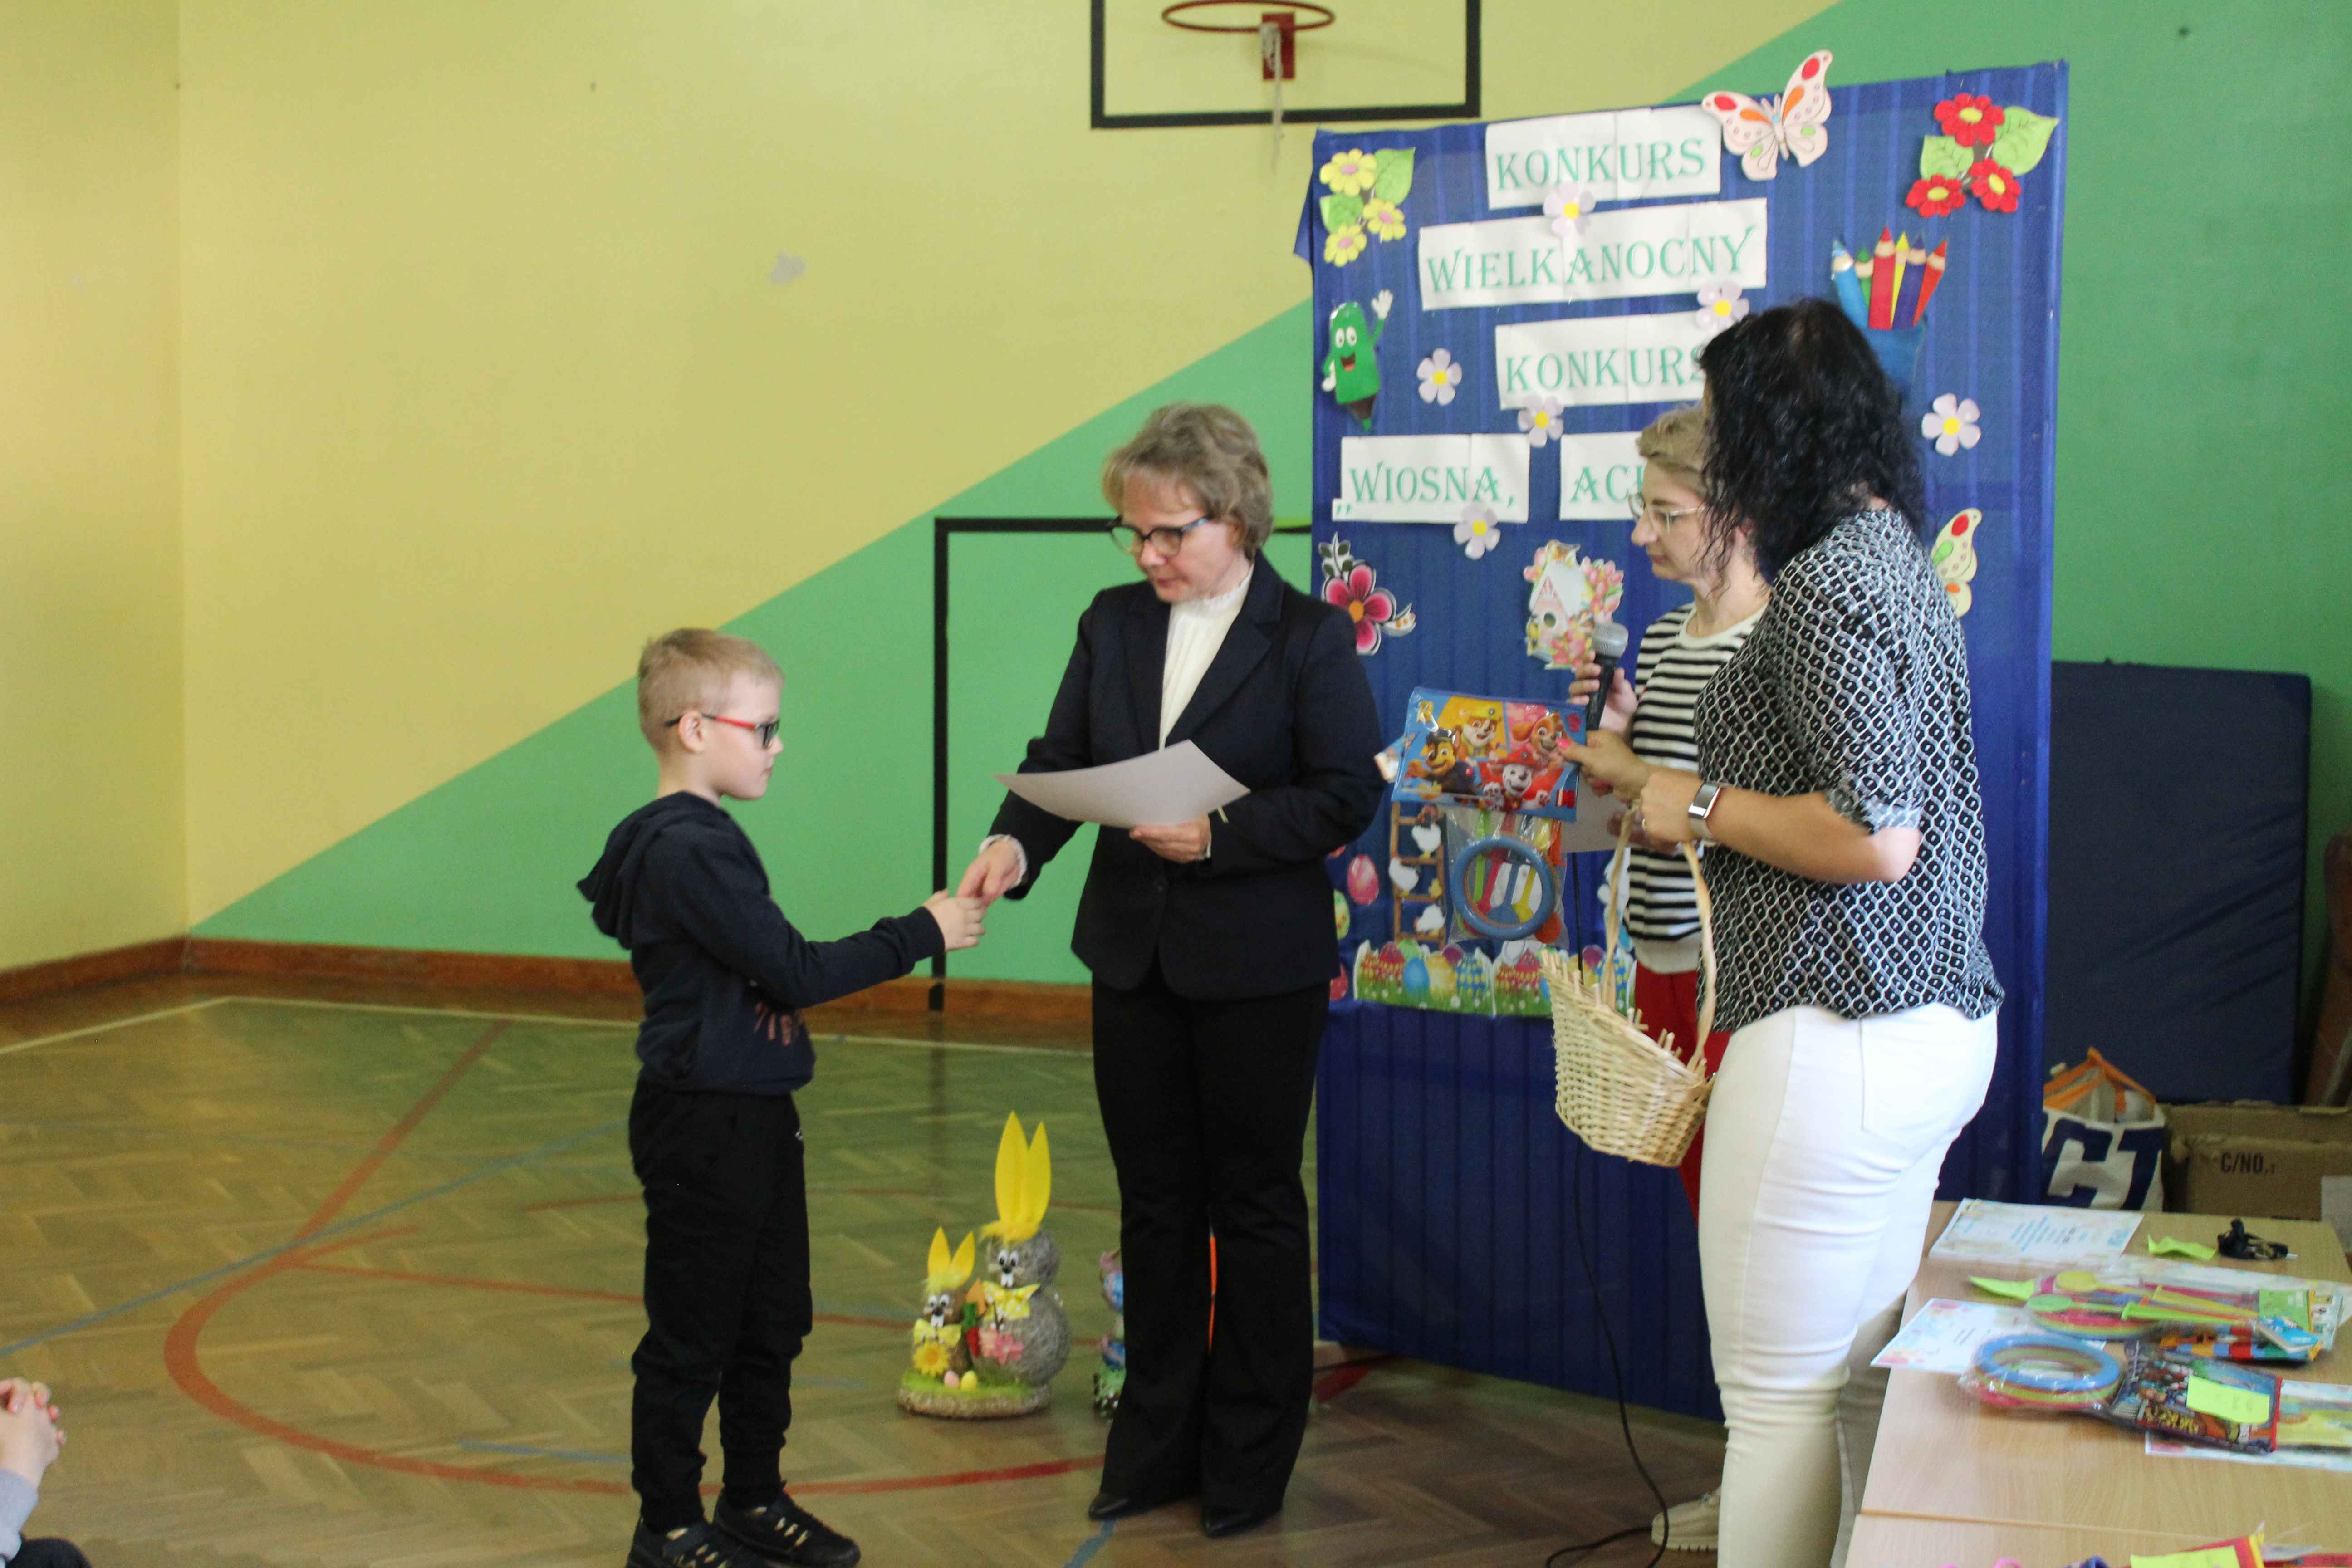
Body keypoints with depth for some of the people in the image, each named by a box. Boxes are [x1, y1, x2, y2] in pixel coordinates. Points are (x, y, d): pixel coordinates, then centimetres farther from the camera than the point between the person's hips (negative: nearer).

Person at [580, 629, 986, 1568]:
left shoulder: (695, 840, 12)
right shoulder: (689, 851, -20)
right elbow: (794, 969, -22)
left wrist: (777, 999, -3)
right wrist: (921, 935, -15)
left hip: (752, 1119, 10)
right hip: (703, 1127, -10)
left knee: (771, 1323, 18)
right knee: (691, 1337, 2)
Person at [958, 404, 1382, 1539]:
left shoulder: (1310, 637, -9)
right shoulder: (1113, 624, 6)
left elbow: (1347, 795, -13)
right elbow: (1059, 761, 4)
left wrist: (1219, 835, -24)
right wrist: (1015, 843, -16)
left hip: (1258, 969, -5)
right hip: (1134, 959, 5)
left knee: (1255, 1208, 7)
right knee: (1155, 1201, 13)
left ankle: (1250, 1462, 20)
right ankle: (1157, 1446, 25)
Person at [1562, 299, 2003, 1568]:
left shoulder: (1825, 583, -16)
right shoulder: (1896, 562, 14)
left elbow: (1873, 837, -24)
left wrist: (1701, 809, -10)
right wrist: (1643, 776, 31)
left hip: (1838, 1038, -10)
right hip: (1937, 1026, 10)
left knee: (1778, 1398, -1)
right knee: (1866, 1388, 16)